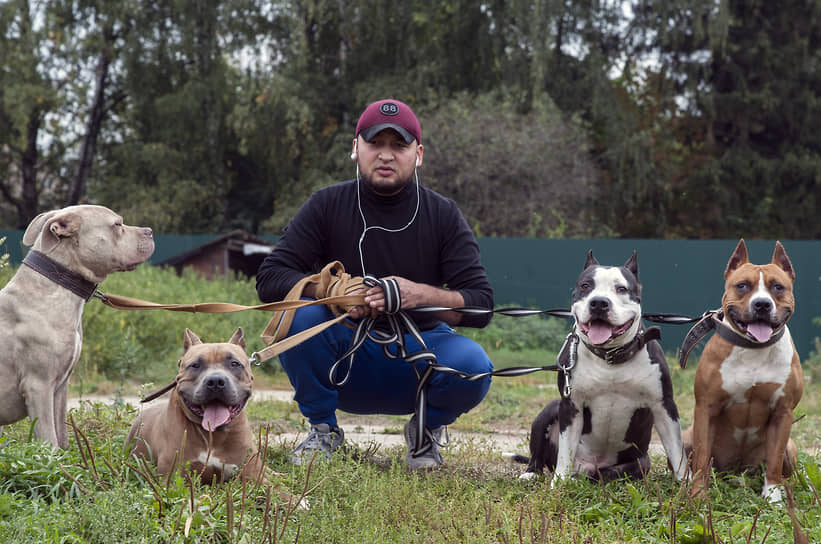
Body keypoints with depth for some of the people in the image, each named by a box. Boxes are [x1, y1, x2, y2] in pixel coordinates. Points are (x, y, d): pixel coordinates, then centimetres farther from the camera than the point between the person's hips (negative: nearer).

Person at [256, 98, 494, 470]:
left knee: (472, 365, -31)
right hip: (344, 350, 0)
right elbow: (270, 279, -12)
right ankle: (323, 428, -5)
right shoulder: (327, 206, -4)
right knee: (301, 317, -30)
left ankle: (427, 429, 5)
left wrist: (421, 294, -30)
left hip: (420, 349, 0)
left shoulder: (443, 216, -4)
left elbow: (481, 304, -11)